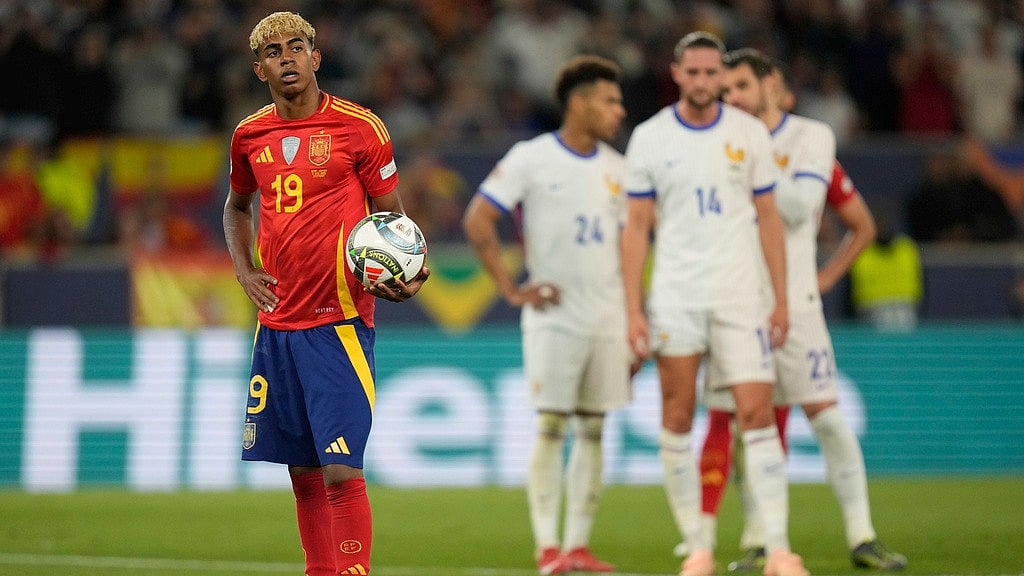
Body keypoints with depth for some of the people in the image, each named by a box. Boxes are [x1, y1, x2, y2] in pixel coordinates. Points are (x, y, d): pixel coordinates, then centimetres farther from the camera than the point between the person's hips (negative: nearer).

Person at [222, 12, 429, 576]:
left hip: (339, 322, -5)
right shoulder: (249, 135, 9)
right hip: (276, 323, 5)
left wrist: (404, 276, -17)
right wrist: (244, 269, 11)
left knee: (341, 470, -12)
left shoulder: (359, 127, -5)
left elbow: (392, 215, 2)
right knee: (302, 471, 9)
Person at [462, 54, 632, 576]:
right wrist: (512, 289, -10)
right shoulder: (531, 159, -6)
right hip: (554, 317, -5)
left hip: (608, 317, 5)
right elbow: (477, 222, -8)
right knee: (551, 428, -7)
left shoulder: (617, 168, 11)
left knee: (592, 430, 5)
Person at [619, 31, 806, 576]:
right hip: (674, 300, 0)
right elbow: (636, 227, 4)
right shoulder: (649, 138, 2)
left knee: (757, 414, -9)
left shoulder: (750, 133, 4)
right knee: (677, 419, 0)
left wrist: (781, 299, 3)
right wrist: (634, 310, -3)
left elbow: (767, 218, 8)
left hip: (741, 295, 0)